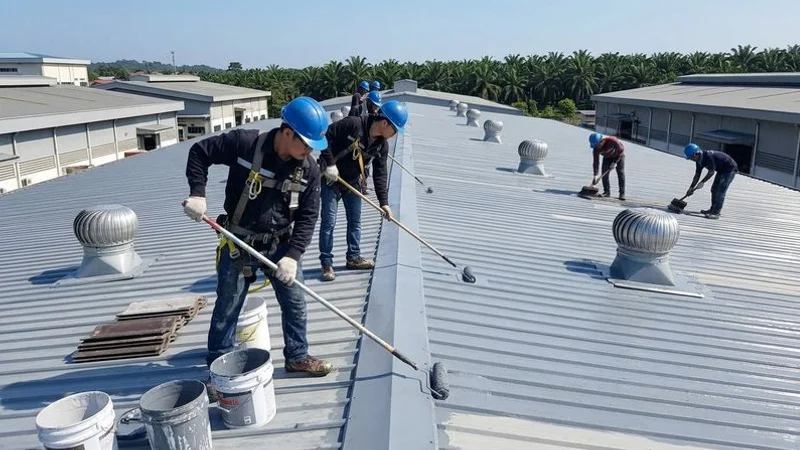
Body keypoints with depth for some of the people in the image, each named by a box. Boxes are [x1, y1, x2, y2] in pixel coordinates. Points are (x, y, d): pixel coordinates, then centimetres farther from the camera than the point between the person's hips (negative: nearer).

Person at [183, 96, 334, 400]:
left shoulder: (309, 169, -10)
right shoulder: (244, 143, -20)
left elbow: (308, 215, -6)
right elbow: (200, 152, -6)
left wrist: (293, 254, -15)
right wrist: (197, 193, -17)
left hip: (280, 245, 3)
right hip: (238, 245, -3)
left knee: (295, 303, 11)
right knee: (226, 309, 9)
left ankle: (297, 357, 33)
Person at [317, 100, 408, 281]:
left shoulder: (382, 145, -5)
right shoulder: (353, 124, -25)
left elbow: (380, 174, -2)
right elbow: (325, 136, -24)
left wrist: (383, 202, -6)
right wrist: (329, 163, -24)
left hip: (354, 181, 7)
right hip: (331, 177, -7)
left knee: (355, 220, 14)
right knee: (329, 221, -4)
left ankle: (353, 257, 29)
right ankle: (326, 263, 7)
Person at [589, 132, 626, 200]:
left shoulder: (612, 141, -39)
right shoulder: (596, 149, -26)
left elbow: (621, 150, -25)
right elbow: (596, 162, -23)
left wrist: (615, 162, -27)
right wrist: (595, 176, -26)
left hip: (619, 155, -3)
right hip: (607, 157, 4)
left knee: (620, 173, -10)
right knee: (604, 173, -9)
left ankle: (622, 193, -8)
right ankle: (607, 192, 0)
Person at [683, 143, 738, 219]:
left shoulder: (708, 156, -31)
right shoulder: (699, 160, -2)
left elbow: (711, 172, -27)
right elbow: (697, 175, 4)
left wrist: (702, 182, -23)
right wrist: (691, 188, 1)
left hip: (730, 168, -10)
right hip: (721, 170, 10)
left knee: (720, 191, -14)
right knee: (714, 189, 13)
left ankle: (716, 213, -15)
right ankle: (713, 209, 24)